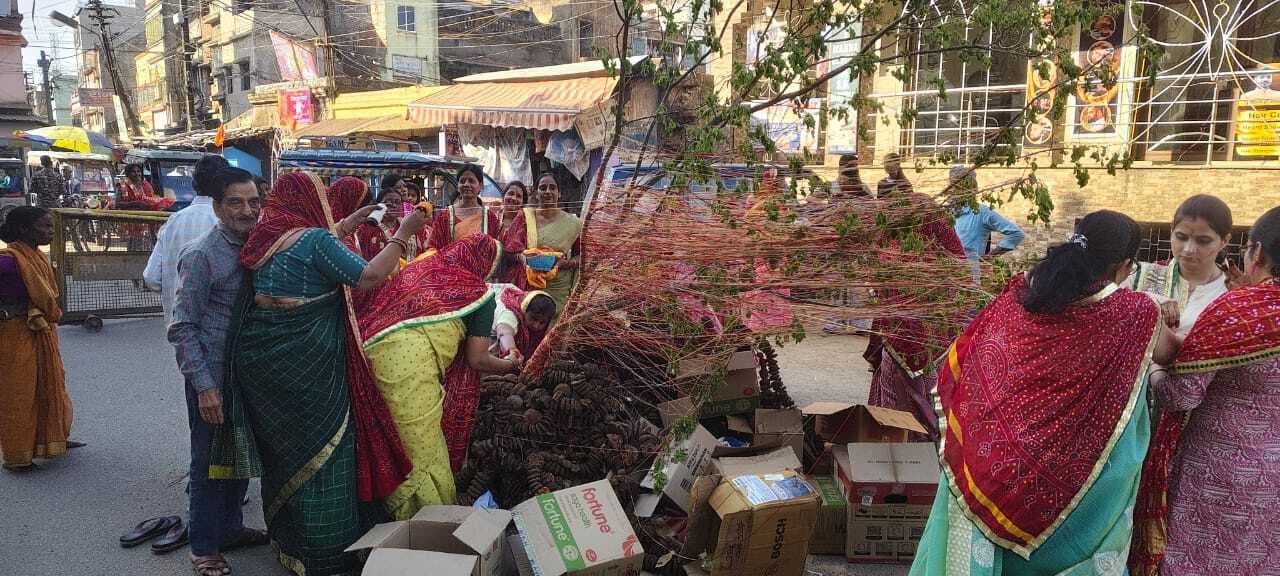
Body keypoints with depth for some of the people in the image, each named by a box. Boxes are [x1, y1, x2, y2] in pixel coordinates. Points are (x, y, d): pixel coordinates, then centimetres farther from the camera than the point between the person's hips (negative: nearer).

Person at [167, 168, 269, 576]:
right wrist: (204, 385, -18)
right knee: (209, 461, 4)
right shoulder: (202, 255, -15)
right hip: (212, 375, -6)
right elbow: (182, 327, -14)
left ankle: (230, 527, 35)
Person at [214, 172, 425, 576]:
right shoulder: (315, 239, -15)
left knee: (283, 448, 20)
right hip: (306, 365, -8)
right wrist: (403, 234, -13)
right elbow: (368, 277, -22)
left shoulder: (265, 238, 7)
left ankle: (287, 542, 37)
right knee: (320, 452, 4)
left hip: (262, 359, 8)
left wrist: (346, 226, 29)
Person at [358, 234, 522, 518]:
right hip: (413, 364, -6)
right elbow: (477, 361, 12)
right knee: (422, 452, 5)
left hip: (372, 349, 6)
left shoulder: (418, 268, 25)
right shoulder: (479, 293, 12)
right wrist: (510, 365, 31)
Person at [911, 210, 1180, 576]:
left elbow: (958, 367, 2)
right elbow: (1169, 354, 10)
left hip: (989, 466, 3)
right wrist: (1159, 322, 29)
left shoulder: (1018, 296, -6)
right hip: (1066, 479, -2)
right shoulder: (1133, 315, -13)